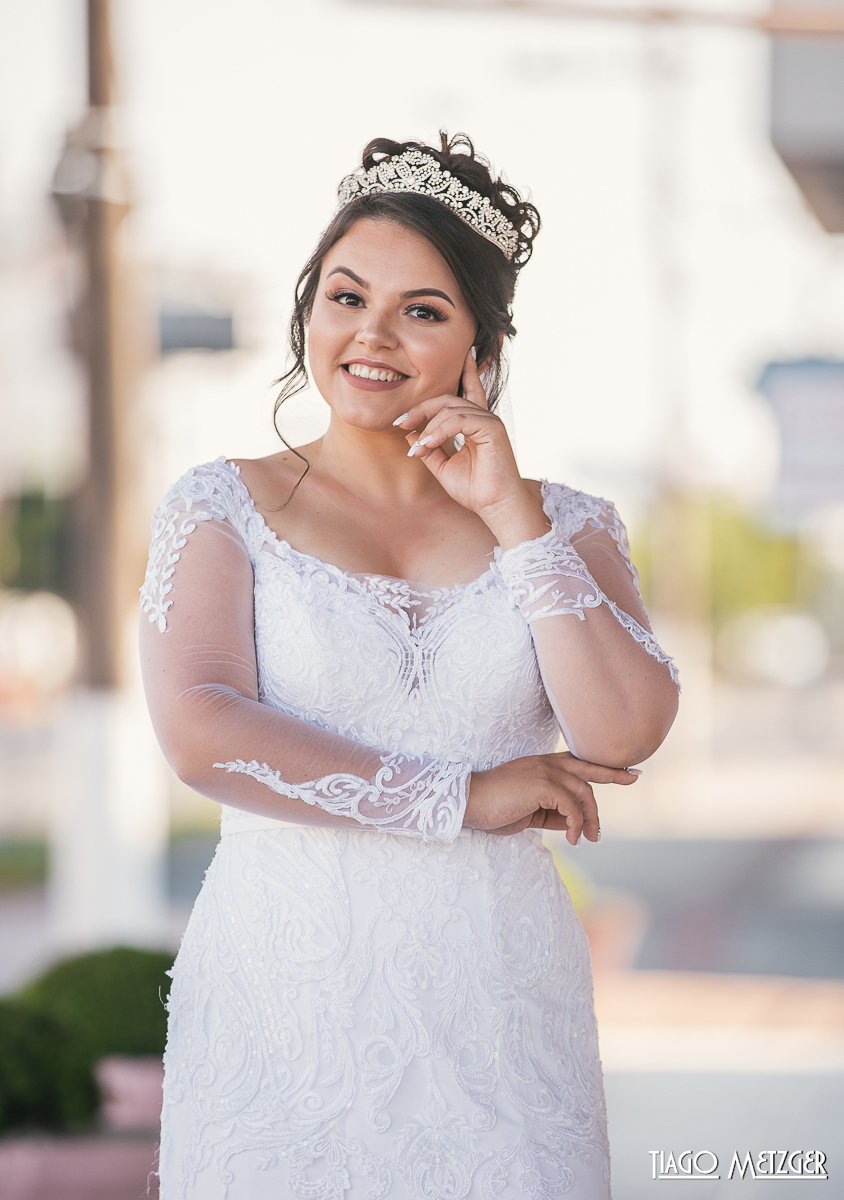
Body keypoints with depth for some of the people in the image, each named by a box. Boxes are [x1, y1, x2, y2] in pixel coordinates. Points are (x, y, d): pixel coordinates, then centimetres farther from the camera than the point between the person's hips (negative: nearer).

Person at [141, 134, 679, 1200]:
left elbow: (624, 733, -7)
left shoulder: (563, 528, 9)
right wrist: (462, 797, -10)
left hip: (493, 1004, 1)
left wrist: (511, 515, -6)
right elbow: (199, 732, -11)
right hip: (283, 993, -1)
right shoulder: (224, 507, 4)